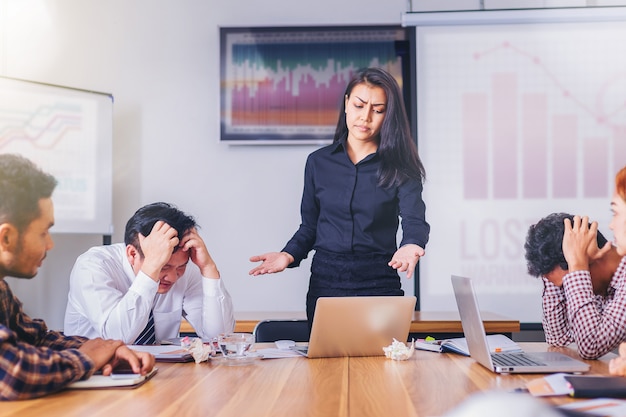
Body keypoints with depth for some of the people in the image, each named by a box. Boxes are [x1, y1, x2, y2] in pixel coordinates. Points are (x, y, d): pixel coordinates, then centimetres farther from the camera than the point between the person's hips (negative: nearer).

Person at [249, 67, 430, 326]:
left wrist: (410, 247, -36)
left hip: (379, 284, -2)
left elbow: (415, 221, -14)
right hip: (325, 283, 2)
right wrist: (289, 255, -9)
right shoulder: (319, 162, 6)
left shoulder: (400, 168, -1)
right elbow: (309, 227, 10)